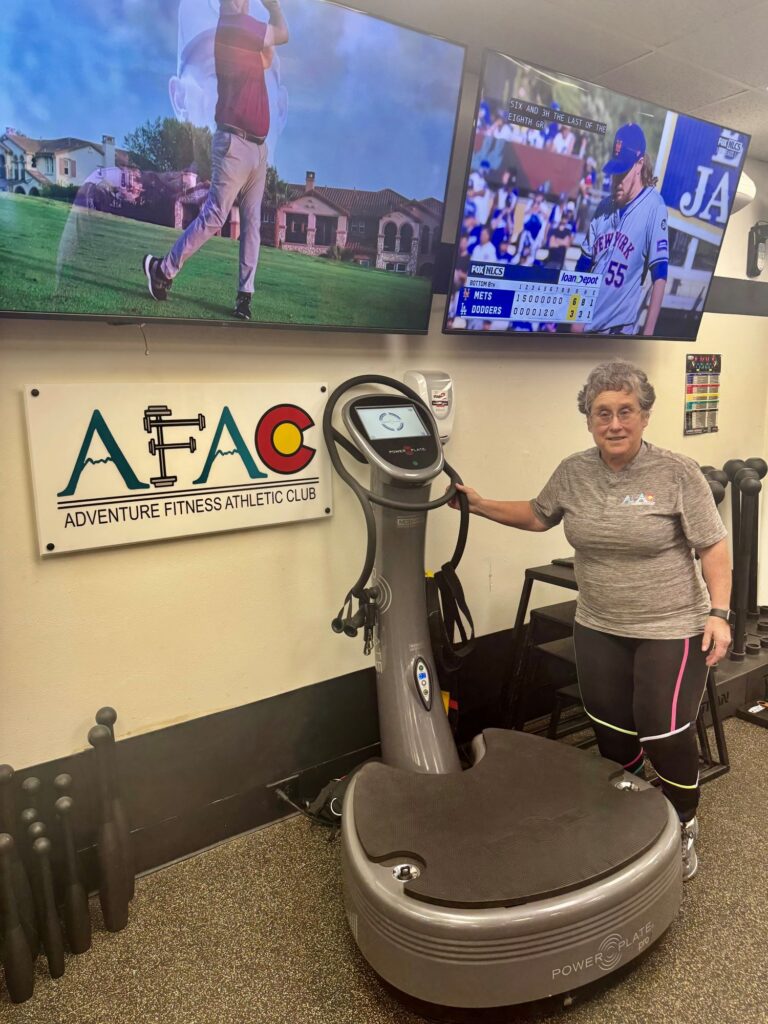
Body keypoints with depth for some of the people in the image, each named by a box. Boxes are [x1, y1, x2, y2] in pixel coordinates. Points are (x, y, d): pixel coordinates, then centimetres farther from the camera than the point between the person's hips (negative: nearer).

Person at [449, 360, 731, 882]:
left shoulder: (678, 473, -12)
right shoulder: (573, 473, 0)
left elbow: (713, 548, -10)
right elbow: (538, 515, 15)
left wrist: (719, 613, -16)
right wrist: (480, 504, 9)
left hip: (672, 630, -4)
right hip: (599, 630, 4)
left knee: (667, 736, 3)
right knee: (612, 733, 14)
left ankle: (684, 826, 32)